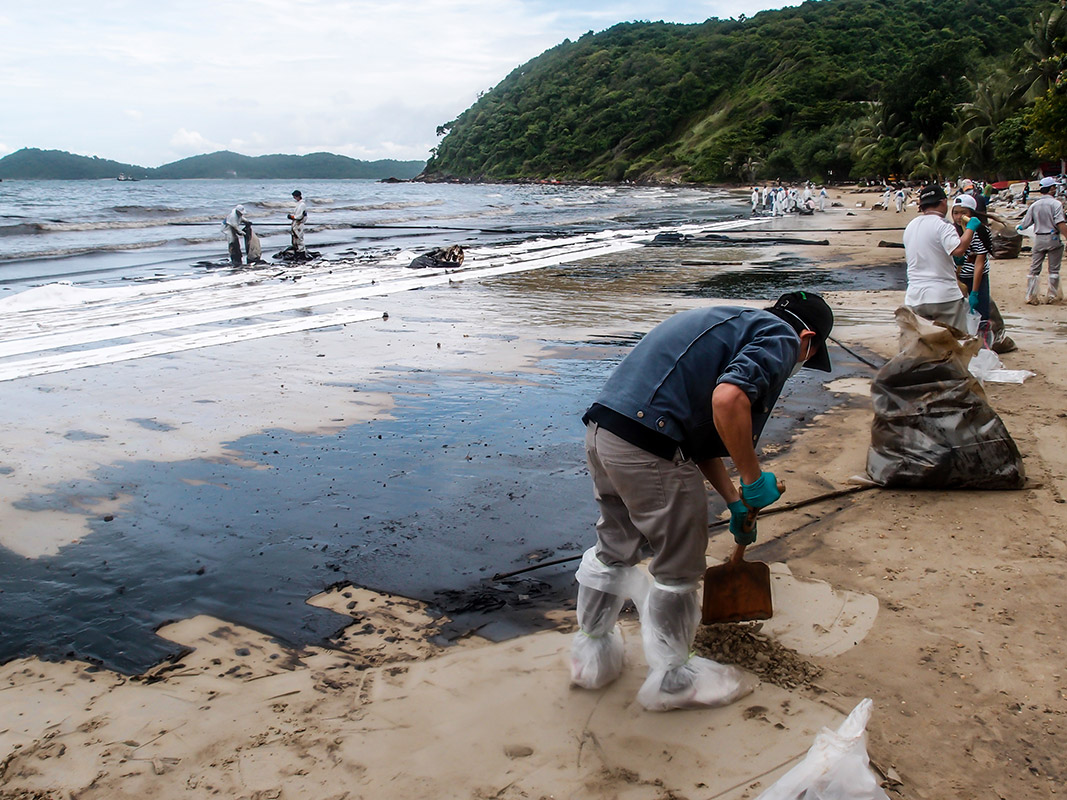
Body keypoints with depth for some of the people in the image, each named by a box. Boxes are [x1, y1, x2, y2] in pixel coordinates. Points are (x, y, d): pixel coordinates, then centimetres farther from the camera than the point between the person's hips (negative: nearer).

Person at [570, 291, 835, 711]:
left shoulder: (738, 322, 29)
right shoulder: (780, 337, 2)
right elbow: (728, 398, -21)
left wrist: (735, 501, 34)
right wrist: (753, 479, -8)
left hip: (601, 428, 9)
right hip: (649, 446, -9)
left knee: (614, 549, 27)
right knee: (678, 569, 11)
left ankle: (592, 654, 42)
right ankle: (671, 680, 29)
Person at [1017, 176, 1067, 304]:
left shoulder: (1034, 205, 2)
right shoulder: (1056, 204, -11)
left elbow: (1025, 224, 7)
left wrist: (1018, 227, 28)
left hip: (1039, 239, 3)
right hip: (1053, 239, -3)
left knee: (1034, 269, 8)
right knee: (1053, 270, 8)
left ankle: (1031, 297, 7)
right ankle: (1053, 296, 15)